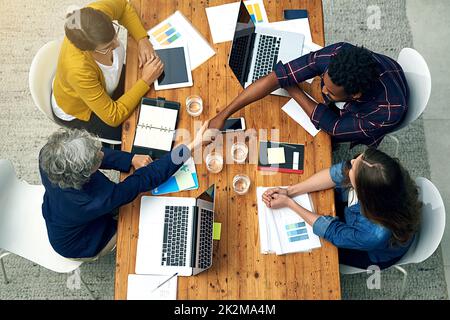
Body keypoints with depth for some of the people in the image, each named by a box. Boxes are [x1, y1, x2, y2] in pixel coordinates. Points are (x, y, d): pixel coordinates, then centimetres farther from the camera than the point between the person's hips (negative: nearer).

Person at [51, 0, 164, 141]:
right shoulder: (78, 70, -45)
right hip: (79, 112, -6)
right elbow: (113, 117, -34)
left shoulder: (97, 13, -32)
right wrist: (146, 80, -33)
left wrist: (142, 39, -21)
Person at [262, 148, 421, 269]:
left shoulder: (375, 234, -46)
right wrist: (289, 191, -22)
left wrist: (288, 202, -22)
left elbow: (332, 232, -28)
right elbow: (336, 173, -21)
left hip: (375, 254, -4)